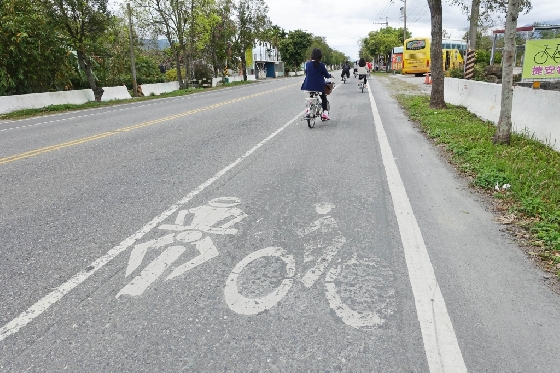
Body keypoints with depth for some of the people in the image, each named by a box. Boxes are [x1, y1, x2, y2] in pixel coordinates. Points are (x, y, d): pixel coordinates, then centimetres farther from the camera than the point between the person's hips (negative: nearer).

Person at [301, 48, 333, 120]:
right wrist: (330, 75, 21)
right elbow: (326, 75, -1)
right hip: (319, 86, -3)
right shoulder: (321, 65, -11)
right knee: (323, 98, 17)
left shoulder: (307, 64, -1)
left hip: (308, 85, 3)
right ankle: (325, 112, 7)